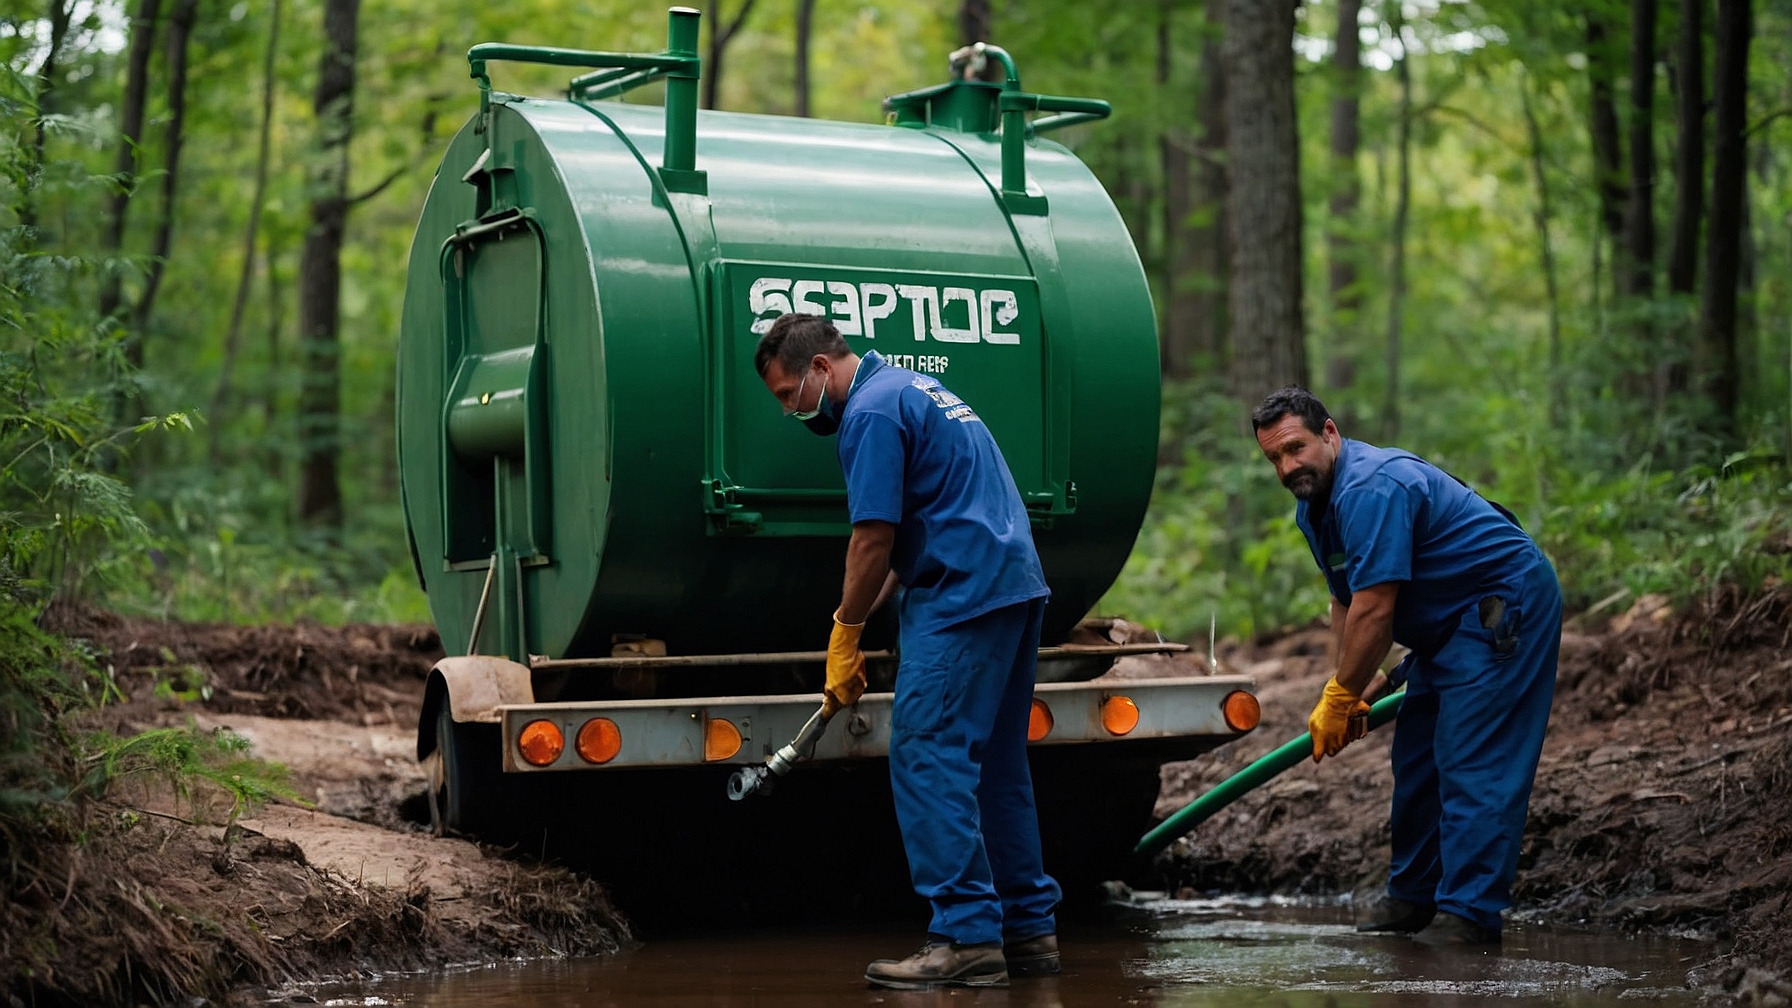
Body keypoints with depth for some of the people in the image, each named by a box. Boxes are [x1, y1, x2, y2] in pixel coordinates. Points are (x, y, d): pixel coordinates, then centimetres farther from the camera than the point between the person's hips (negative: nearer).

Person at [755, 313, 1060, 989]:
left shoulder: (871, 412, -10)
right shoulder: (911, 389, 22)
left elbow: (874, 539, -14)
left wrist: (845, 634, -2)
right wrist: (856, 622, 18)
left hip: (961, 597, -10)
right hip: (1016, 584, 10)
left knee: (927, 758, -10)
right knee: (993, 762, 14)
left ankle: (966, 938, -14)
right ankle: (1028, 927, 17)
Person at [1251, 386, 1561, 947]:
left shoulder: (1371, 490, -26)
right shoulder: (1314, 507, 8)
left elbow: (1375, 611, -28)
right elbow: (1346, 603, 14)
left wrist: (1339, 697, -17)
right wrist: (1352, 695, 4)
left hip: (1507, 607, -11)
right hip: (1450, 622, 11)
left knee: (1472, 763, -15)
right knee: (1418, 761, 12)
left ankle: (1469, 914, -16)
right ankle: (1414, 897, 20)